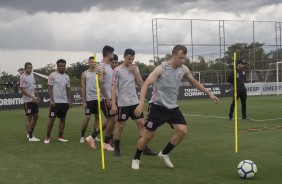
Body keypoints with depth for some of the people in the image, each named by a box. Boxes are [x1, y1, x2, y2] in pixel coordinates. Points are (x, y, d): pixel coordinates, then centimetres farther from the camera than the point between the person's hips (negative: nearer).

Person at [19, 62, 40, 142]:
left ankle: (30, 133, 24)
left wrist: (36, 96, 15)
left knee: (35, 117, 11)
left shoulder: (32, 75, 10)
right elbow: (22, 90, -18)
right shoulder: (23, 77, -14)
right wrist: (32, 97, -26)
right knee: (29, 117, -4)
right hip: (27, 100, -8)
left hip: (34, 100, 8)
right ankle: (30, 137, 0)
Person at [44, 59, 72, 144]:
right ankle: (47, 136, 8)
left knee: (62, 119, 7)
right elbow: (50, 88, -7)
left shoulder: (67, 77, 11)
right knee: (52, 118, -2)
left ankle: (60, 137, 14)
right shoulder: (52, 75, -5)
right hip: (55, 102, -5)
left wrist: (70, 101, 6)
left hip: (64, 102, 5)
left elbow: (68, 89, 14)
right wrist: (52, 100, -14)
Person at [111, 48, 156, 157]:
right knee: (121, 125, 2)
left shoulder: (135, 69, 8)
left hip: (135, 102, 5)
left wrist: (135, 72, -7)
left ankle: (145, 148, 7)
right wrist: (113, 104, -12)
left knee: (141, 123, 1)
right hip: (123, 103, -5)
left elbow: (141, 84, 5)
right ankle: (116, 149, 17)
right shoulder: (118, 70, -6)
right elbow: (113, 87, -7)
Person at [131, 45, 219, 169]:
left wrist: (209, 93, 20)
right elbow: (146, 84, -22)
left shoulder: (183, 69, 0)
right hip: (157, 106, -5)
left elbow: (194, 82, 19)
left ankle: (164, 154, 10)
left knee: (183, 131, -10)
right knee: (148, 135, -2)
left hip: (172, 107, 5)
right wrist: (141, 104, -33)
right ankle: (136, 159, 22)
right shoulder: (161, 68, -17)